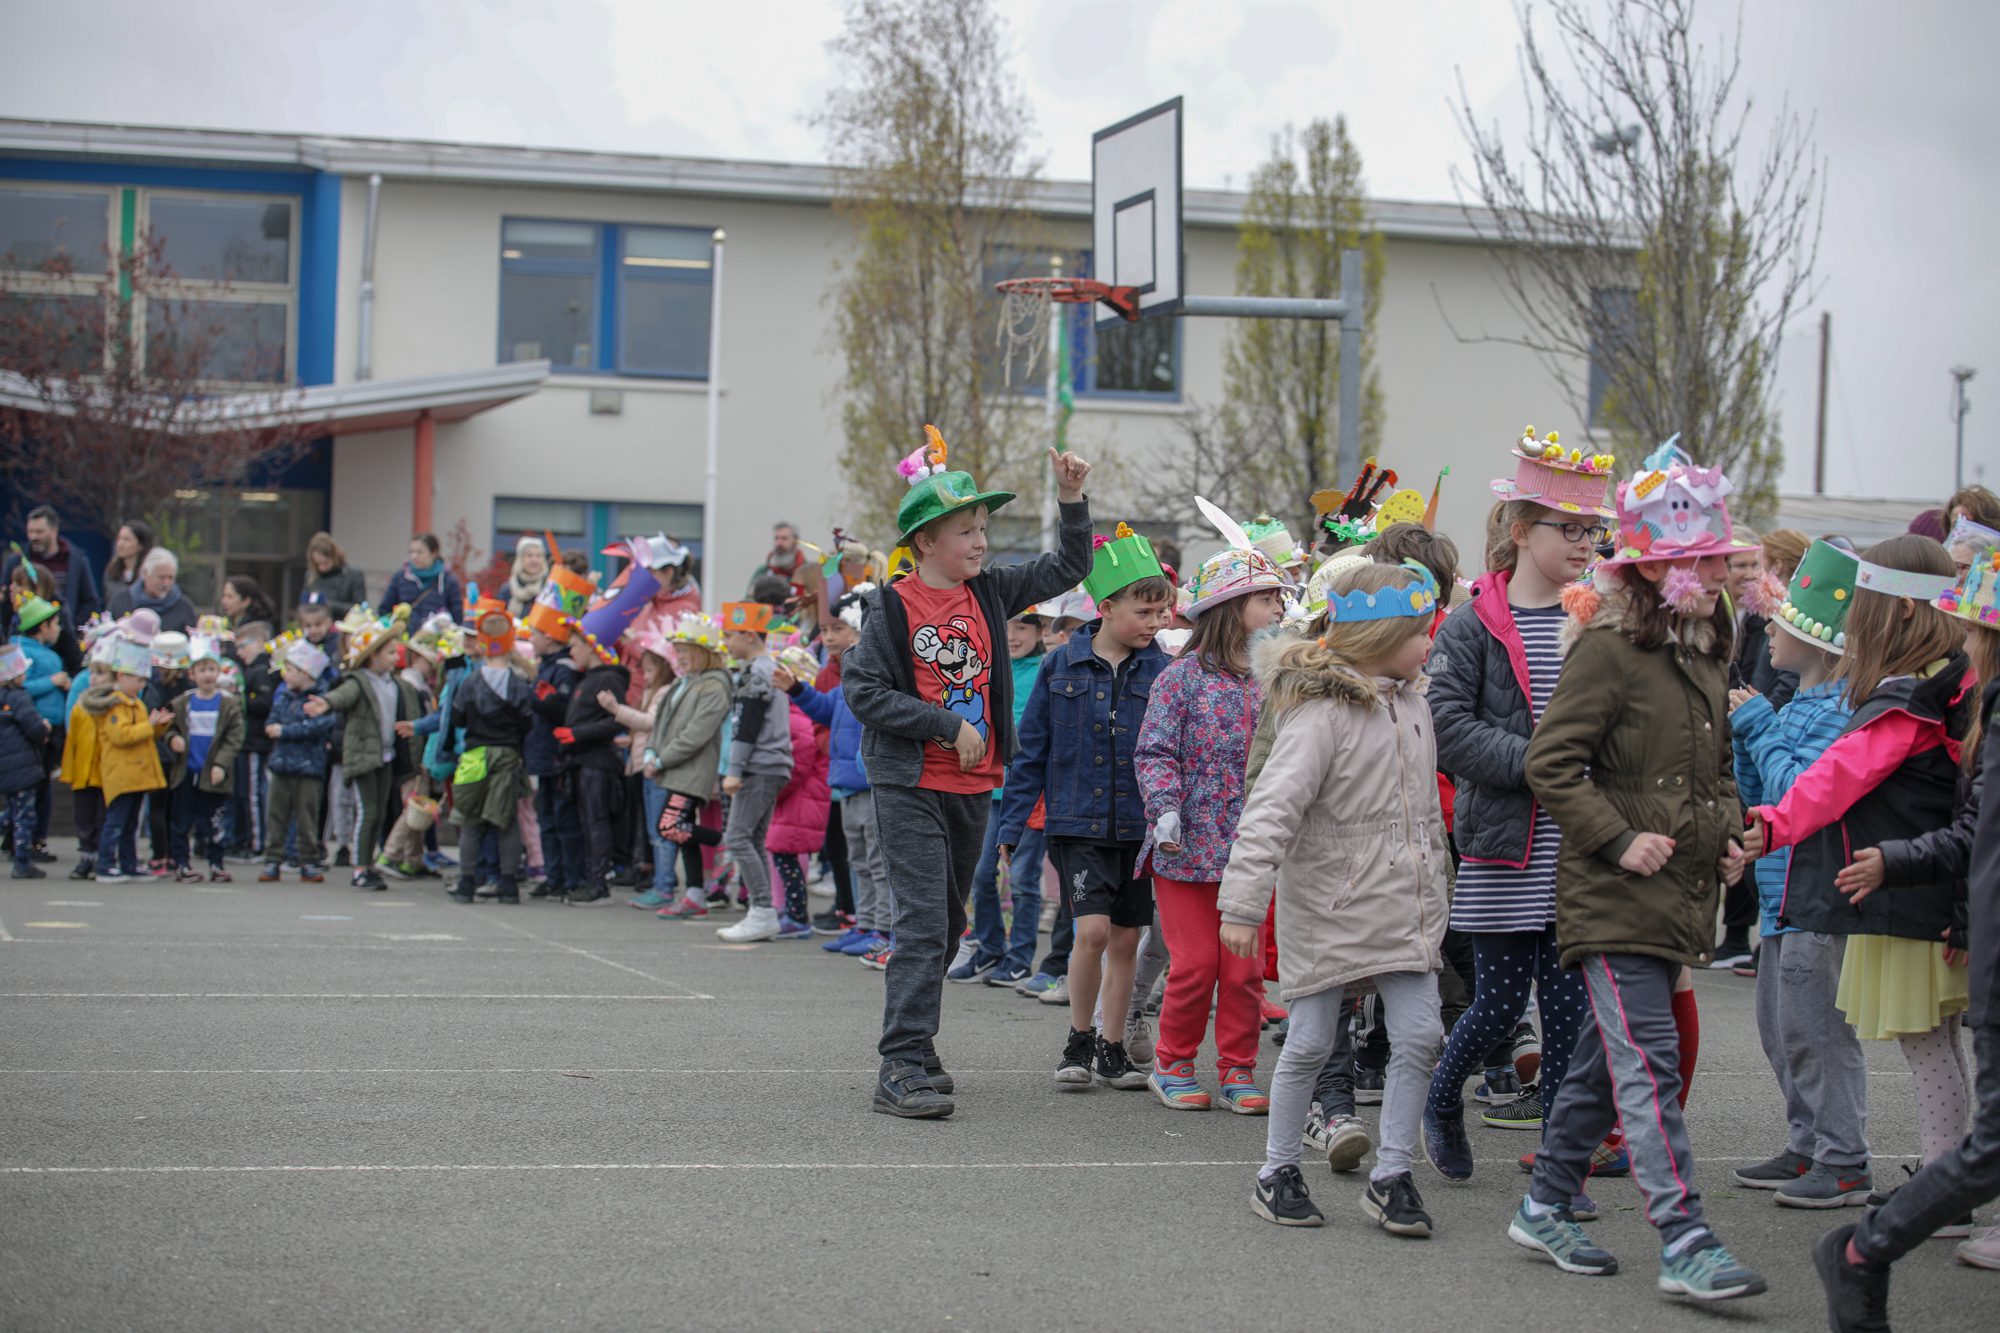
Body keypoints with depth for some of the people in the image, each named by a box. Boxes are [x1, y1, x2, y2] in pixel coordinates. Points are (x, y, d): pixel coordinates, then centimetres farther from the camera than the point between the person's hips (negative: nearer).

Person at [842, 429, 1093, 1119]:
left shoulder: (990, 592, 7)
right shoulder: (894, 607, -10)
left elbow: (1069, 567, 17)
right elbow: (862, 688, -14)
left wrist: (1072, 500, 2)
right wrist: (949, 726, -17)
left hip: (973, 787, 7)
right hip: (912, 785, -7)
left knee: (947, 924, 14)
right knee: (923, 923, -14)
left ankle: (915, 1050, 26)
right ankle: (900, 1066, -14)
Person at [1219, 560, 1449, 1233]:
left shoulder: (1412, 706, 9)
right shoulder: (1320, 714, -16)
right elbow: (1272, 808, -23)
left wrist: (1433, 887, 24)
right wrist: (1243, 903, -28)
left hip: (1405, 908, 6)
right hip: (1328, 906, -6)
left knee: (1419, 1036, -1)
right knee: (1311, 1042, 2)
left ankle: (1392, 1176, 10)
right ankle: (1278, 1172, 18)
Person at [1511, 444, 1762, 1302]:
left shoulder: (1707, 654, 14)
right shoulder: (1609, 649, -12)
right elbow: (1550, 764, -15)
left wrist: (1727, 835, 10)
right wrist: (1620, 840, -19)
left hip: (1680, 900, 8)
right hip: (1614, 902, -8)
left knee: (1608, 1059, 15)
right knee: (1651, 1067, -11)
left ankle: (1545, 1209, 26)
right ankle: (1686, 1246, -13)